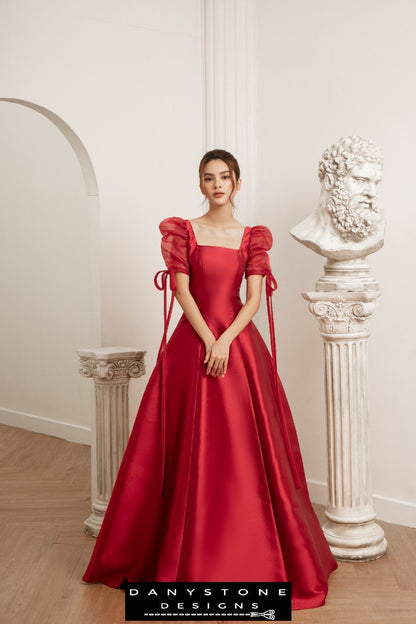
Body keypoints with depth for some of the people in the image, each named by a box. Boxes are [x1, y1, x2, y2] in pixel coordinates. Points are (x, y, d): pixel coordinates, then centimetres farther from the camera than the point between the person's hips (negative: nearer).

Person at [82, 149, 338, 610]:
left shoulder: (252, 237, 7)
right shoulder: (183, 230, 4)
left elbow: (255, 298, -1)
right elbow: (182, 291, -3)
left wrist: (225, 342, -14)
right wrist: (208, 340, -13)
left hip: (239, 343, 1)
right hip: (193, 343, -1)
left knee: (244, 449, 3)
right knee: (192, 451, 3)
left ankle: (251, 553, 19)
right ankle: (191, 553, 18)